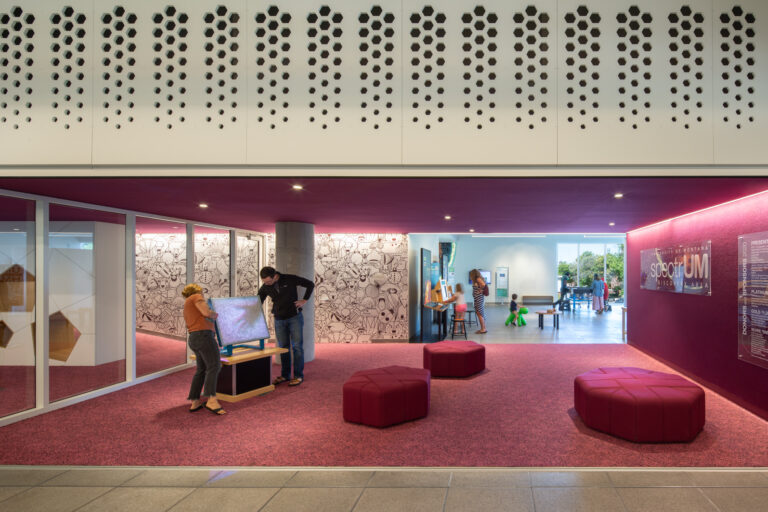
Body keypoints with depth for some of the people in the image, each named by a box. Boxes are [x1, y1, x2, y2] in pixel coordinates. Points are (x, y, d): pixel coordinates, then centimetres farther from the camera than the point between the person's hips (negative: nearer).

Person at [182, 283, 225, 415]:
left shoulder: (186, 308, 28)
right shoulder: (196, 297, 2)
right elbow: (206, 312, -13)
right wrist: (215, 314, 8)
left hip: (193, 339, 10)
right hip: (204, 336, -10)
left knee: (202, 369, 15)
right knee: (214, 366, -15)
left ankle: (194, 402, 14)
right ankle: (211, 400, -29)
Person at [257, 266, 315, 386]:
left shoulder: (290, 279, -13)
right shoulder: (265, 288, -3)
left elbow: (310, 284, -4)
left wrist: (305, 300, -9)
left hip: (295, 317, -4)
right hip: (279, 320, 4)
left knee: (297, 346, -2)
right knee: (283, 348, 8)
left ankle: (298, 376, 4)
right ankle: (285, 375, 17)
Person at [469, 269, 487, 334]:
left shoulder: (478, 279, -13)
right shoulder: (477, 280, 16)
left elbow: (483, 284, -30)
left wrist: (480, 290, -15)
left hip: (479, 298, -10)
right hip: (477, 299, 10)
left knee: (480, 314, -7)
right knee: (480, 314, 12)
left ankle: (483, 329, -4)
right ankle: (483, 329, 17)